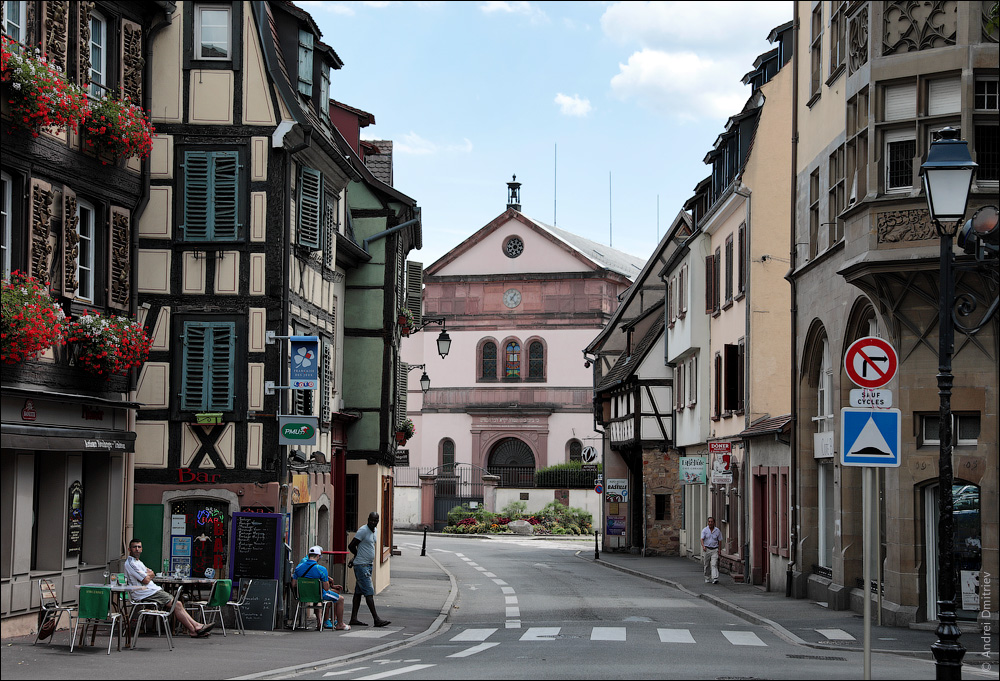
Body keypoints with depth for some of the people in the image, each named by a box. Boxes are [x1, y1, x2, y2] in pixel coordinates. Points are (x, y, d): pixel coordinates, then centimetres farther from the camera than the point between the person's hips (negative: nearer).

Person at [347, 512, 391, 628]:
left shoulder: (374, 531, 14)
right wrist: (358, 556, 1)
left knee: (359, 592, 9)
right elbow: (351, 546, -14)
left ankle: (354, 619, 12)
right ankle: (376, 619, -13)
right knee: (369, 592, -11)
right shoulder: (363, 530, -14)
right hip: (361, 566, -9)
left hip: (368, 565, 9)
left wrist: (354, 558, 17)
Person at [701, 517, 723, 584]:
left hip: (714, 550, 0)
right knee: (706, 565, 7)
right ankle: (706, 578, 23)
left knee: (714, 564, -13)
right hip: (706, 549, 0)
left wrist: (719, 549, 4)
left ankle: (715, 579, -22)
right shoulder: (704, 530, 0)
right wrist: (703, 546, -27)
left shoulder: (717, 530, 3)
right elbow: (702, 539, -9)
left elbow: (720, 540, 10)